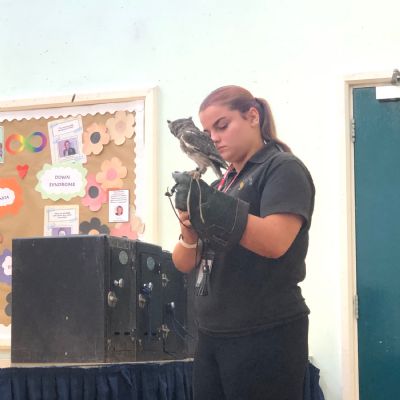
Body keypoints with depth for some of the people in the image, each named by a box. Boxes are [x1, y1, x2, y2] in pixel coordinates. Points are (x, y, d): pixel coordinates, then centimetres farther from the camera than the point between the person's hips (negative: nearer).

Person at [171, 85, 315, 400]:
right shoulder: (220, 186, 16)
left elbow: (275, 242, -19)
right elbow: (184, 264, 13)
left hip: (265, 335, -7)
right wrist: (188, 223, -6)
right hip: (212, 336, 7)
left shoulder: (283, 169, -3)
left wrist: (208, 204, -21)